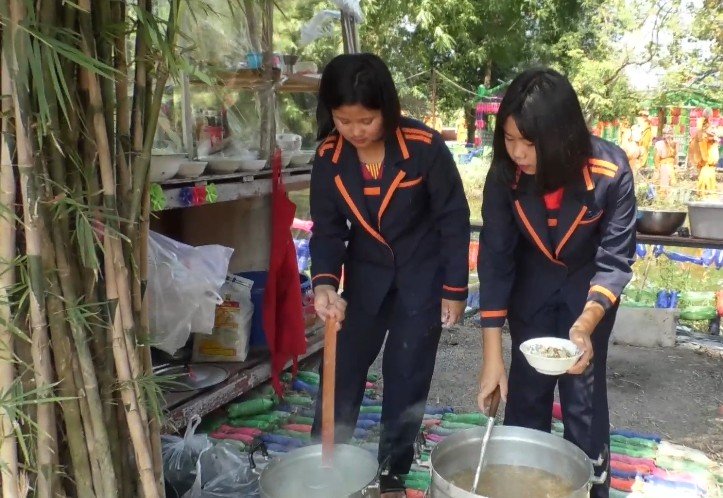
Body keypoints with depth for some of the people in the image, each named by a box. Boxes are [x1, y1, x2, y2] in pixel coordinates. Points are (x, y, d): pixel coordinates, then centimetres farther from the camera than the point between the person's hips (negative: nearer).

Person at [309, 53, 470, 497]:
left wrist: (454, 288, -10)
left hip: (422, 275, -3)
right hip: (366, 275, 3)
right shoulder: (329, 157, -12)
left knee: (407, 374, 5)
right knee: (343, 367, 7)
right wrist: (325, 282, -24)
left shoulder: (425, 148, -22)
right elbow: (328, 228, -7)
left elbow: (454, 219, -13)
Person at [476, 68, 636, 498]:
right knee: (526, 389, 7)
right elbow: (495, 258, -20)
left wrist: (586, 323, -42)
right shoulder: (505, 175, -24)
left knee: (583, 394, 0)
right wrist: (492, 355, -23)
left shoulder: (610, 171, -30)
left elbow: (616, 260, -23)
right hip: (533, 283, 2)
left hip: (590, 284, -1)